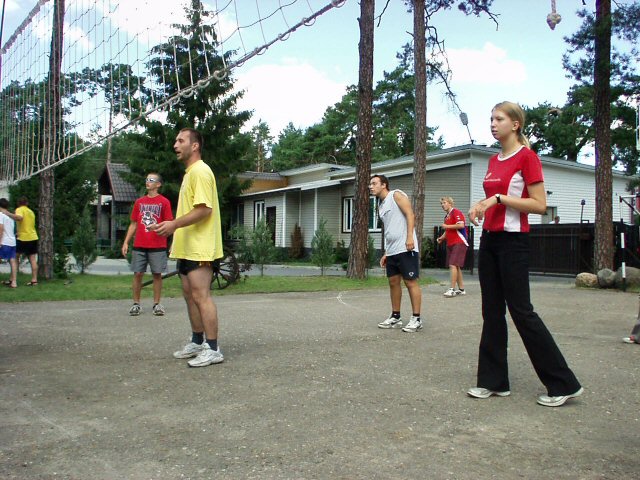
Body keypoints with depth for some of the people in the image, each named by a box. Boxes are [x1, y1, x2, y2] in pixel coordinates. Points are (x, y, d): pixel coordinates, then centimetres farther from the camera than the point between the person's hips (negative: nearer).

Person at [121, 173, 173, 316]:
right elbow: (133, 224, 14)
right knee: (137, 274, 3)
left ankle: (156, 304, 10)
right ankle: (136, 304, 11)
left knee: (157, 274, 1)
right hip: (139, 246, 3)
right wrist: (126, 242, 7)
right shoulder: (139, 202, 12)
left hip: (157, 246, -3)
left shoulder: (164, 202, 1)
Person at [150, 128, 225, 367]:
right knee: (190, 295, 15)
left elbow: (204, 209, -22)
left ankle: (212, 349, -5)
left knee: (201, 295, -10)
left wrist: (174, 224, -28)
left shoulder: (200, 171, -12)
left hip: (199, 248, -11)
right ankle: (197, 343, 25)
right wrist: (174, 230, 22)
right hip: (187, 248, 11)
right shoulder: (190, 173, 20)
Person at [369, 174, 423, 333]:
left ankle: (416, 319, -1)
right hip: (392, 251, 9)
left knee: (410, 282, -6)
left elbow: (410, 215, -12)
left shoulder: (396, 195, -2)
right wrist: (386, 253, 22)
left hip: (405, 249, -9)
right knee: (393, 282, 10)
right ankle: (395, 317, 19)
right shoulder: (380, 206, 21)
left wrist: (410, 237, -23)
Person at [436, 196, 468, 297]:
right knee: (456, 267, 10)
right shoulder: (446, 216, 19)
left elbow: (461, 225, -21)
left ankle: (452, 289, -17)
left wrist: (447, 226, -15)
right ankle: (461, 289, 16)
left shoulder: (456, 212, -8)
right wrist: (442, 238, 11)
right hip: (450, 244, 10)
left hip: (459, 243, -9)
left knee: (453, 265, -16)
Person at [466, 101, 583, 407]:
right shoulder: (494, 160, 14)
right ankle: (494, 381, 17)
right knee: (492, 311, 8)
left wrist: (499, 198, -19)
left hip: (513, 241, -8)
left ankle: (564, 384, 6)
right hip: (489, 238, 8)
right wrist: (481, 206, 3)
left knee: (521, 310, -6)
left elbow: (540, 205, -14)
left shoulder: (526, 157, -9)